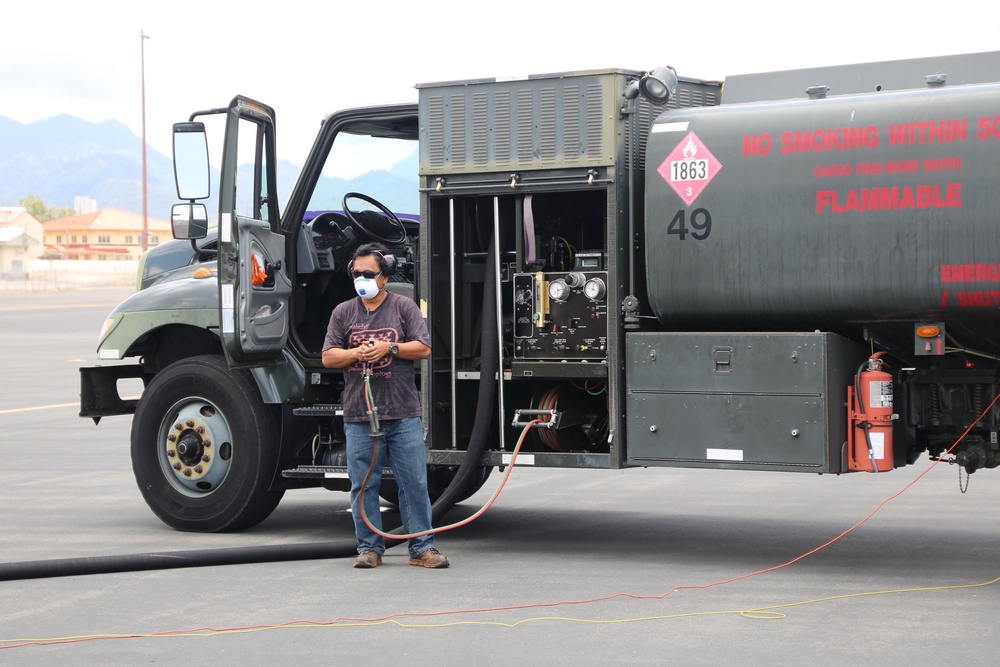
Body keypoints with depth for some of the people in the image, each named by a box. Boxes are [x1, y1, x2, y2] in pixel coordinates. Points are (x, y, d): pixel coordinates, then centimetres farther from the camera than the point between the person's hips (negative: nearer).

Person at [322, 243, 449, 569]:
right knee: (363, 485, 4)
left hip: (403, 414, -1)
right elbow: (328, 357, 8)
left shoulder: (404, 307, 7)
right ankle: (369, 547, 12)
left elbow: (423, 348, 1)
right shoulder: (343, 312, 11)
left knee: (414, 482, -1)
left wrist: (390, 348, -11)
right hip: (359, 415, 1)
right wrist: (356, 353, -10)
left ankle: (421, 547, 4)